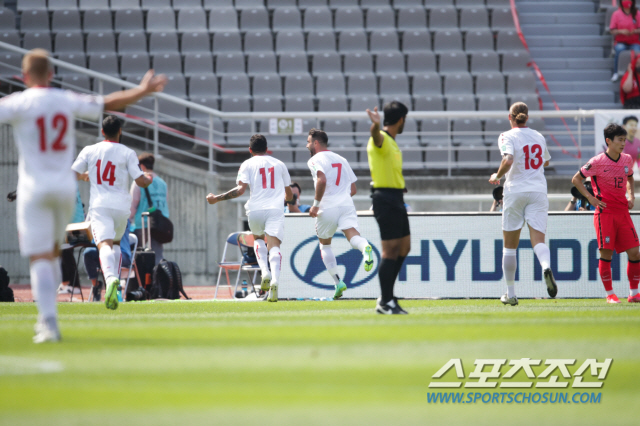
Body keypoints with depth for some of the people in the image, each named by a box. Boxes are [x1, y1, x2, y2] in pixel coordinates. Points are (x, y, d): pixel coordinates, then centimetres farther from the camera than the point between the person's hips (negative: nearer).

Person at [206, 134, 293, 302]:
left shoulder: (247, 164, 7)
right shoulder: (279, 164, 17)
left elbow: (240, 189, -7)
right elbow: (289, 195, 22)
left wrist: (217, 199, 0)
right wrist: (285, 198, 47)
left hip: (255, 209, 0)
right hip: (276, 209, 0)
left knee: (258, 238, 27)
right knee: (274, 247, -9)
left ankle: (265, 272, 3)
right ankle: (275, 281, -34)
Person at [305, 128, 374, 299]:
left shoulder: (315, 160, 0)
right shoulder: (341, 160, 22)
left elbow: (322, 180, -20)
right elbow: (353, 189, 21)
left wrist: (316, 204, -13)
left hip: (327, 208, -4)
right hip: (347, 205, 4)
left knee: (324, 244, 14)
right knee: (352, 234, -15)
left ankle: (337, 282, 9)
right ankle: (365, 248, -52)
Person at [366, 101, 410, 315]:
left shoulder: (391, 142, 18)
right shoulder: (381, 139, -12)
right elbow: (376, 135, -38)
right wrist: (375, 125, -59)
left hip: (396, 199, 10)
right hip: (386, 198, -10)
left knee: (403, 248, 13)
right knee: (391, 250, -9)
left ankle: (386, 297, 20)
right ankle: (385, 302, -5)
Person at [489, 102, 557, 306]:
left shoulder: (507, 137, -5)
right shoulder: (539, 137, 11)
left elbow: (508, 160, -22)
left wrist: (497, 176, -6)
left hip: (515, 191, -3)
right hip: (538, 191, 3)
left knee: (510, 246, 9)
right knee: (538, 241, -7)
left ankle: (510, 293, 13)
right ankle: (546, 266, -41)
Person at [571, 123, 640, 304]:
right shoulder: (598, 162, -9)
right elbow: (576, 179, -1)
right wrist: (590, 198, -7)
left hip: (623, 211, 5)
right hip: (605, 212, -5)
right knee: (606, 253, -7)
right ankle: (610, 294, 4)